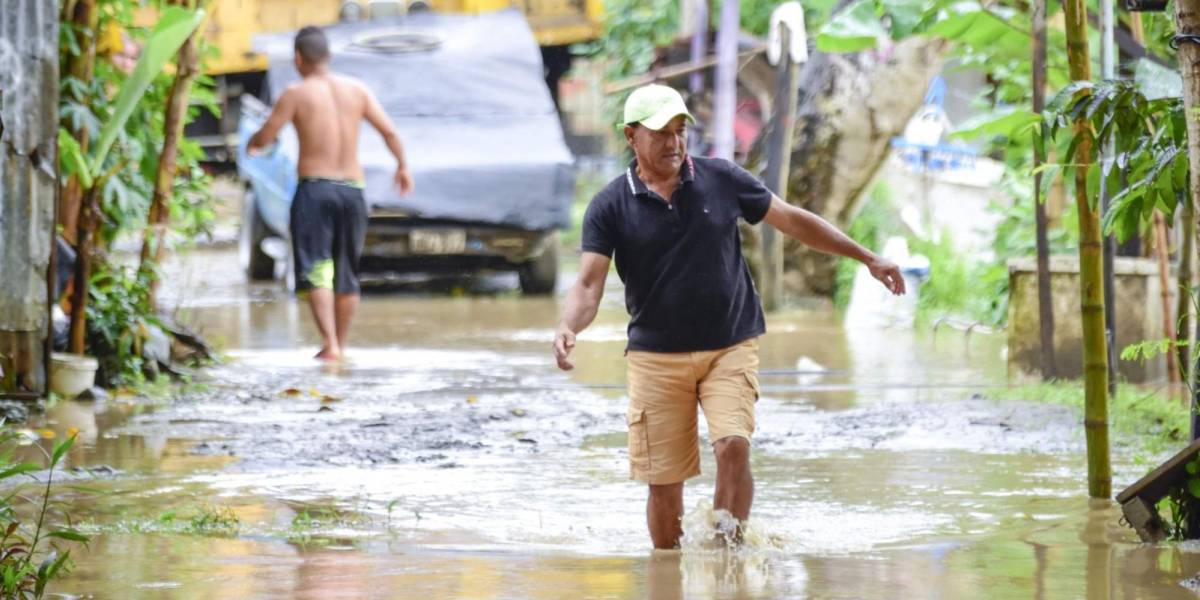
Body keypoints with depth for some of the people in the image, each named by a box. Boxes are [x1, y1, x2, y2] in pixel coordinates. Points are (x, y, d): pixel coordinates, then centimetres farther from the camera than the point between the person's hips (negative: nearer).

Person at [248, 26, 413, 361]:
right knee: (347, 274, 16)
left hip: (314, 188, -4)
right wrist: (402, 166, 21)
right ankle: (340, 344, 24)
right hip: (352, 191, 4)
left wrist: (251, 143, 20)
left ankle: (330, 343, -24)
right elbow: (389, 131, 5)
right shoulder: (357, 90, 6)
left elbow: (264, 139, -4)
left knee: (315, 270, -8)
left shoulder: (296, 94, -4)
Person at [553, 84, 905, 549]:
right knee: (663, 480, -1)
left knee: (733, 447, -21)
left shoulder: (722, 180, 2)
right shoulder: (610, 208, -2)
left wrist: (868, 258, 12)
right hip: (656, 355, 0)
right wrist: (568, 328, -31)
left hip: (731, 348, 0)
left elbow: (793, 220, 11)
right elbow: (589, 284, -9)